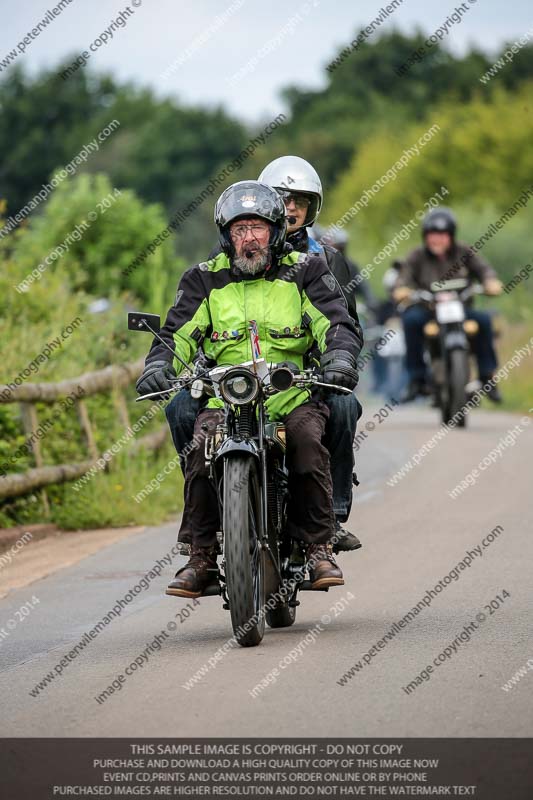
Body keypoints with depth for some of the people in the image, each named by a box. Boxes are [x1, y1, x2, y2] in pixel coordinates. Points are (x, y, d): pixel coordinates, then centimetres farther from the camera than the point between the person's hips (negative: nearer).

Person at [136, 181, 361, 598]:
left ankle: (319, 547, -20)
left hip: (293, 394, -1)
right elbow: (177, 333, 5)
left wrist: (340, 357, -21)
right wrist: (158, 367, -16)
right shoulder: (205, 280, 13)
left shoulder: (305, 272, 9)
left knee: (308, 439, -32)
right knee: (200, 449, -28)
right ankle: (201, 555, -17)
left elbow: (338, 323, 1)